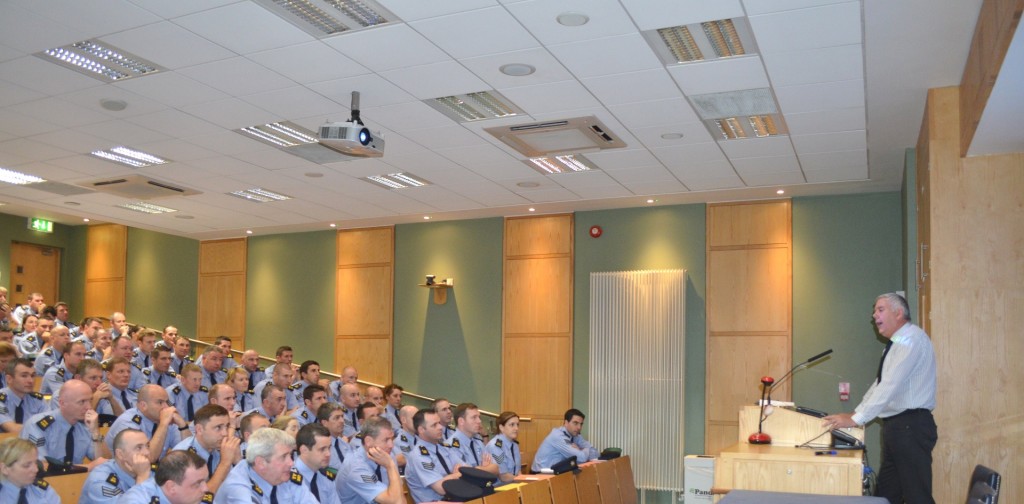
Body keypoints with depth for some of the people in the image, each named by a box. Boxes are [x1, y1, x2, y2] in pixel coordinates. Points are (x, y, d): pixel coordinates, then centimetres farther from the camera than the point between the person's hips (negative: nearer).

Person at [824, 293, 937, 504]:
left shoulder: (912, 339, -14)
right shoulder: (897, 344, 18)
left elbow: (890, 385, -22)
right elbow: (880, 384, 18)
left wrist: (856, 419, -21)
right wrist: (855, 413, 9)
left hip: (911, 427, -10)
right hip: (896, 426, 10)